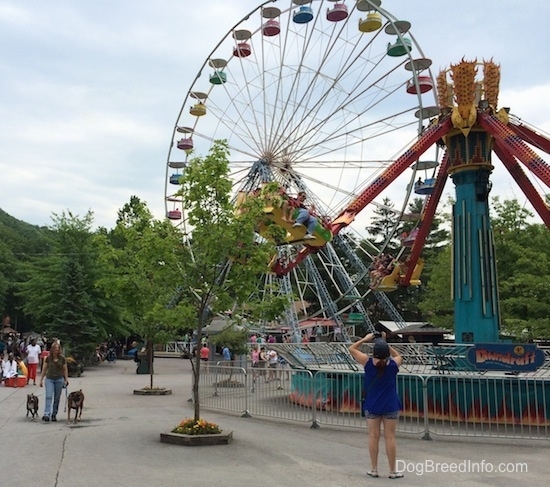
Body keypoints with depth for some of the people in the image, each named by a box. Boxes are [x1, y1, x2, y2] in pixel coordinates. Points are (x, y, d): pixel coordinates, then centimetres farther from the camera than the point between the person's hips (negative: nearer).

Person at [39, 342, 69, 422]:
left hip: (59, 379, 0)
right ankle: (46, 414, -20)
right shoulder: (48, 358, 0)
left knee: (57, 398, 6)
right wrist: (41, 379, 7)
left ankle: (54, 414, 16)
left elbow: (65, 370, 5)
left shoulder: (62, 358, -1)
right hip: (49, 379, 0)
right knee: (49, 396, -13)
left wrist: (66, 379, 1)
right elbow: (44, 369, 8)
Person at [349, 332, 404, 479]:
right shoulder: (393, 364, -9)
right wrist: (385, 344, 10)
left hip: (372, 406, 0)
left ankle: (374, 469, 14)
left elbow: (352, 348, 0)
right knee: (390, 437, 4)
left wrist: (365, 339, 8)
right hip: (390, 406, 0)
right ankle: (393, 471, 12)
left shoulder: (368, 363, -11)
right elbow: (398, 355, 16)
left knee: (373, 436, 7)